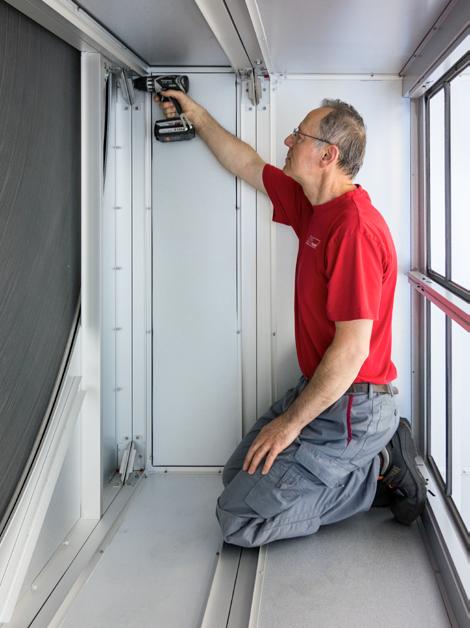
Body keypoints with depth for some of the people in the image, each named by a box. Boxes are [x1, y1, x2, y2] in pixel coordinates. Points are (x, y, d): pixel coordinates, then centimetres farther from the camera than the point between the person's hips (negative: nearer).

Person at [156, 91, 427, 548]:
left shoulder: (354, 227, -25)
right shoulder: (313, 205, 5)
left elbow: (352, 349, -26)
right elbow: (247, 165, 22)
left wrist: (290, 422, -18)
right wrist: (198, 116, 25)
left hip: (348, 408, -10)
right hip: (318, 388, 10)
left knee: (239, 519, -11)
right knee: (239, 473, 21)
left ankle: (380, 472, -1)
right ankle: (375, 459, 13)